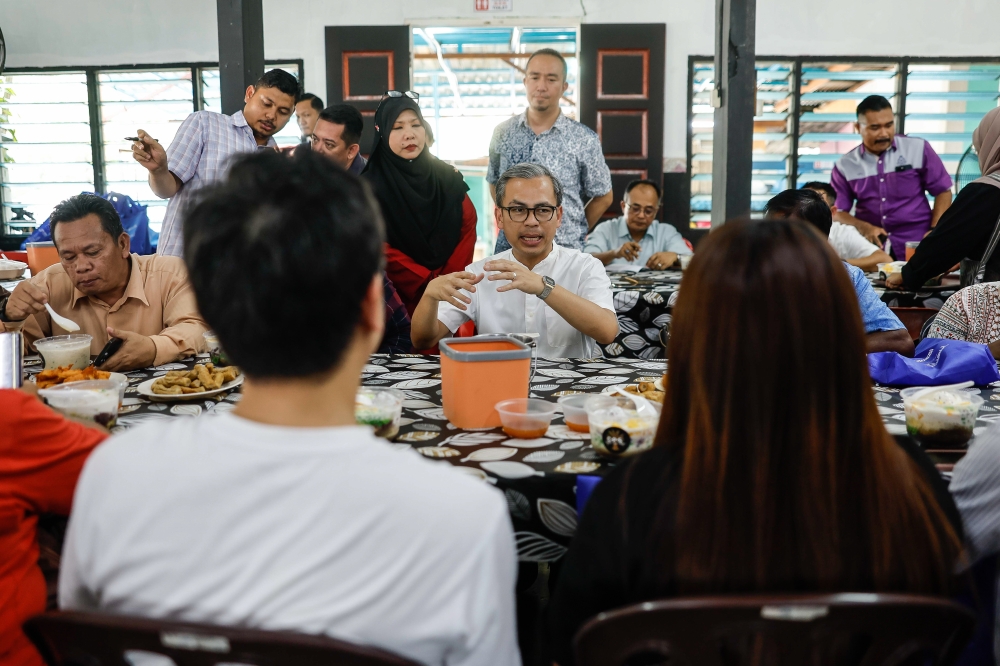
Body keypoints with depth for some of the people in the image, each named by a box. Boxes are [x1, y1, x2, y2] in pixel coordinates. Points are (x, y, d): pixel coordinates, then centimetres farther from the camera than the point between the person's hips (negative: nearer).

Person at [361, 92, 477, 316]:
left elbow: (468, 228, 1)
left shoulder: (448, 177, 4)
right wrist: (430, 286, -15)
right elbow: (381, 250, -12)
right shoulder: (370, 186, -7)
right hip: (401, 299, -3)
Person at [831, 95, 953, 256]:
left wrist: (935, 231, -6)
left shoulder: (918, 149, 3)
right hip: (871, 250, 1)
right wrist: (863, 228, -13)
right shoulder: (845, 166, 5)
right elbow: (837, 212, 5)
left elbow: (943, 191, 7)